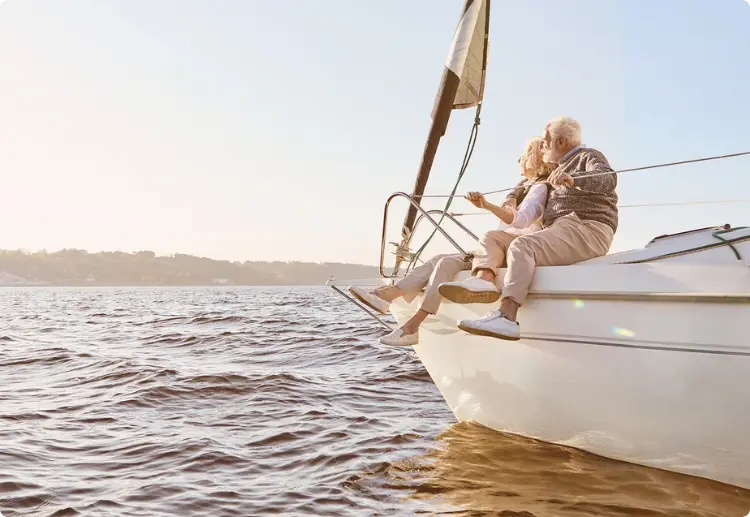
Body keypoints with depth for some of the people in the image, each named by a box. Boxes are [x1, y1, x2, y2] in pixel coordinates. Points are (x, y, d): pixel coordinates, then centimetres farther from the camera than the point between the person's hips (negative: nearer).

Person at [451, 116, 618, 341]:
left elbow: (609, 179, -20)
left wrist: (572, 179, -37)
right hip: (560, 230, 9)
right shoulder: (561, 166, 29)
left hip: (586, 230, -9)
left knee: (521, 246, -31)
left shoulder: (588, 156, 3)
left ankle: (506, 317, -48)